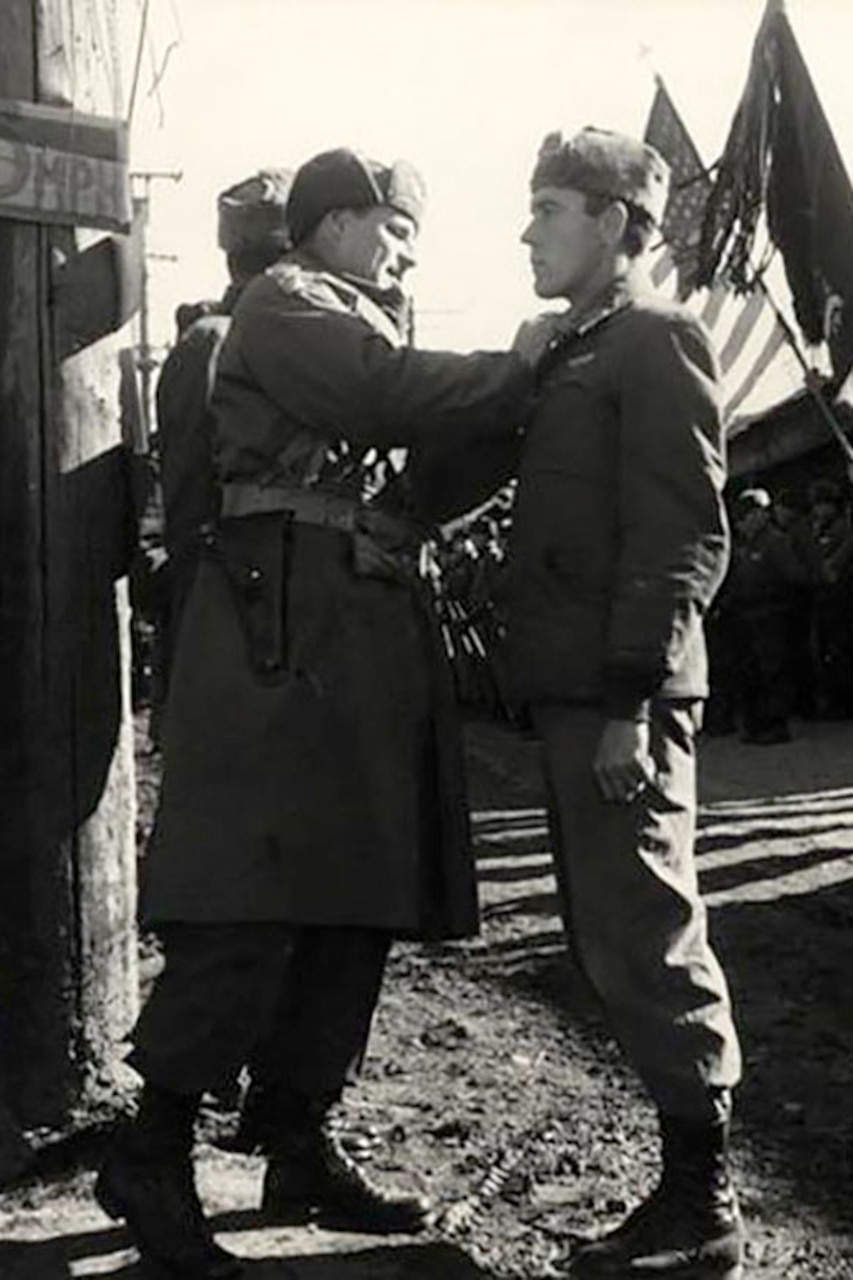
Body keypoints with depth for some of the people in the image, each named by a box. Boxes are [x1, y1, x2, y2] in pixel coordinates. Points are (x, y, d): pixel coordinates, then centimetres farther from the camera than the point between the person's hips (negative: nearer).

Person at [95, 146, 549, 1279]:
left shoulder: (366, 329, 28)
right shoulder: (285, 305, 1)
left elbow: (423, 486, 20)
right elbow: (396, 394, -16)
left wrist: (508, 396, 10)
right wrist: (515, 370, -3)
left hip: (374, 638, 9)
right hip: (288, 626, -9)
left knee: (357, 903, 7)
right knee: (260, 900, -13)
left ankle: (304, 1146, 16)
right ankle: (152, 1154, -5)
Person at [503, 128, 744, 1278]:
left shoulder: (657, 340, -7)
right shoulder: (577, 351, 21)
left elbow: (684, 536, -15)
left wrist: (630, 701, -21)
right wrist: (573, 692, 14)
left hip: (622, 698, -9)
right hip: (576, 690, 10)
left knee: (642, 940, -4)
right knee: (610, 935, 12)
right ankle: (694, 1182, 22)